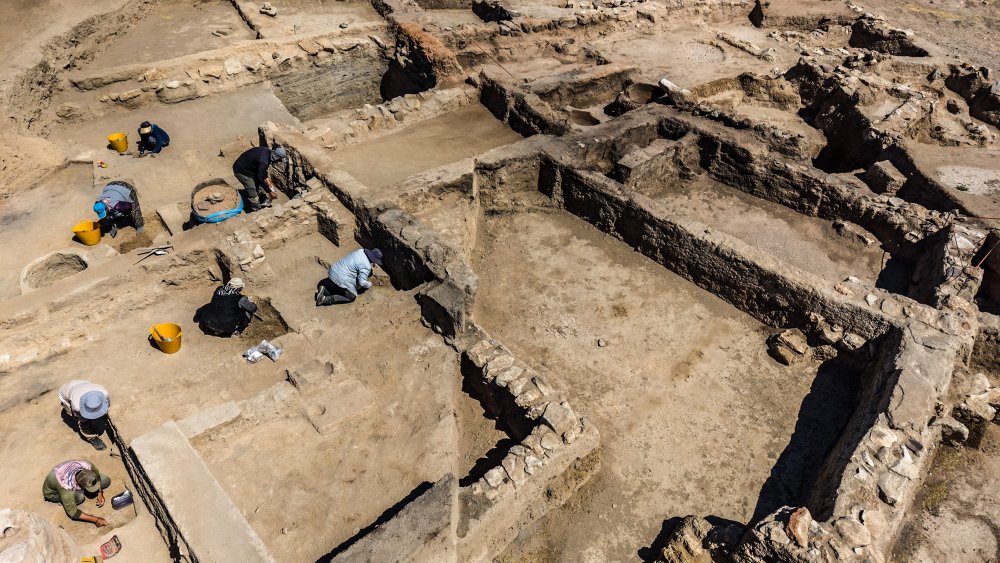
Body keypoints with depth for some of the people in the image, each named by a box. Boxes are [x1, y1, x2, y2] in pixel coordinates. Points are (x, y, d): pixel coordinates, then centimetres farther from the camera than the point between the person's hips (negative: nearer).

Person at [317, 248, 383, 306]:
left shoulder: (361, 251, 5)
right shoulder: (366, 266, -19)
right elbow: (362, 282, -19)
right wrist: (369, 284, 2)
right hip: (342, 280, -9)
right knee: (352, 297, 8)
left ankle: (324, 290, 8)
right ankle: (326, 299, -5)